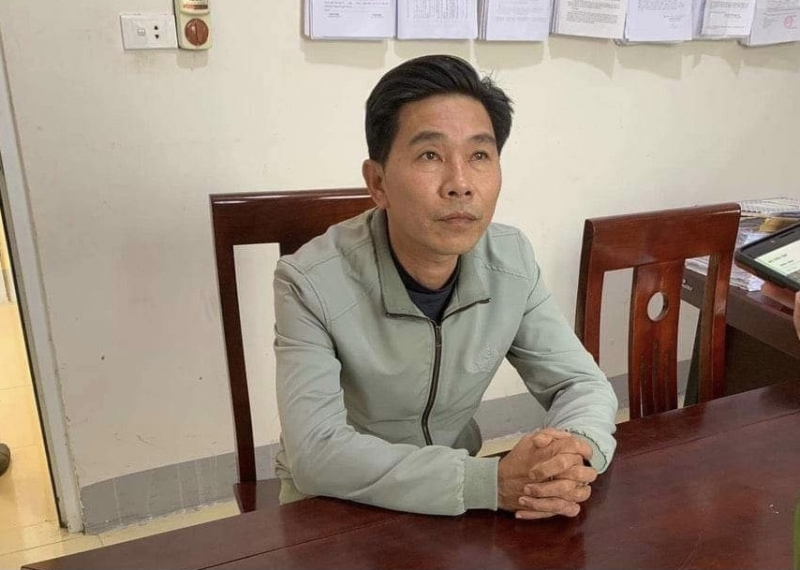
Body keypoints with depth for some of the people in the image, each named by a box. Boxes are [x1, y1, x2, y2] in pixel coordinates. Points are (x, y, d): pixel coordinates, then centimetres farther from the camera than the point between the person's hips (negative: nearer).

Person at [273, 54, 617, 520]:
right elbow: (316, 454, -28)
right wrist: (491, 482, -35)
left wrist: (577, 457, -27)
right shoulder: (311, 284, -24)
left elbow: (582, 383, -5)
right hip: (336, 504, -4)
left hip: (457, 492, 4)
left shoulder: (513, 260, -11)